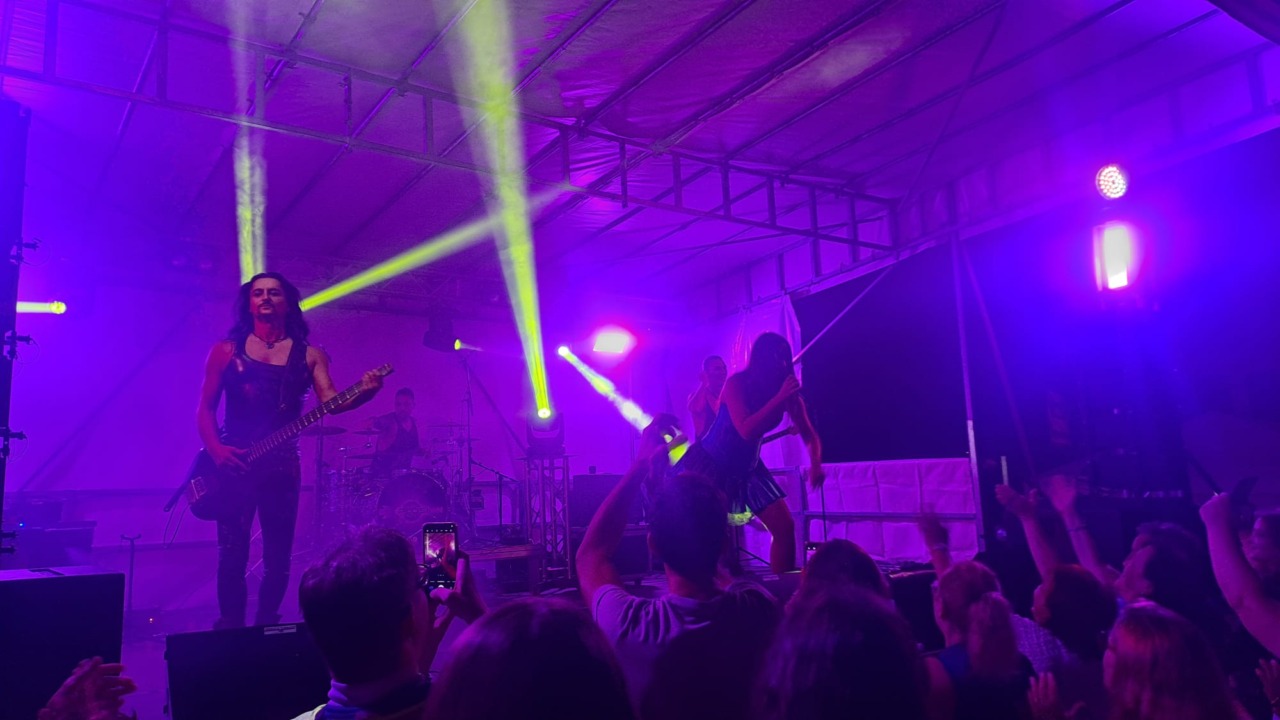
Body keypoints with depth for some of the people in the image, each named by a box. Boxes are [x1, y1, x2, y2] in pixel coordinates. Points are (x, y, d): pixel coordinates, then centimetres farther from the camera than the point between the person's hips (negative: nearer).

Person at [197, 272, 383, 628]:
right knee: (232, 554, -2)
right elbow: (205, 407, 5)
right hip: (232, 463, -1)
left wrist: (363, 392, -28)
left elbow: (330, 400, -7)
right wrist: (215, 449, -13)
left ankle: (266, 625, 21)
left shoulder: (310, 355, 6)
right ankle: (231, 626, 13)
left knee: (278, 556, 6)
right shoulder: (226, 350, 6)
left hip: (283, 464, 1)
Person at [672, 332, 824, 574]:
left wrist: (815, 465, -22)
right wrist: (779, 398, -34)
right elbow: (746, 431, -31)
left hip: (747, 468, 5)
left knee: (785, 528, -3)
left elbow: (810, 436, -2)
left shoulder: (788, 393, -6)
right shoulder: (737, 383, -20)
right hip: (710, 463, -5)